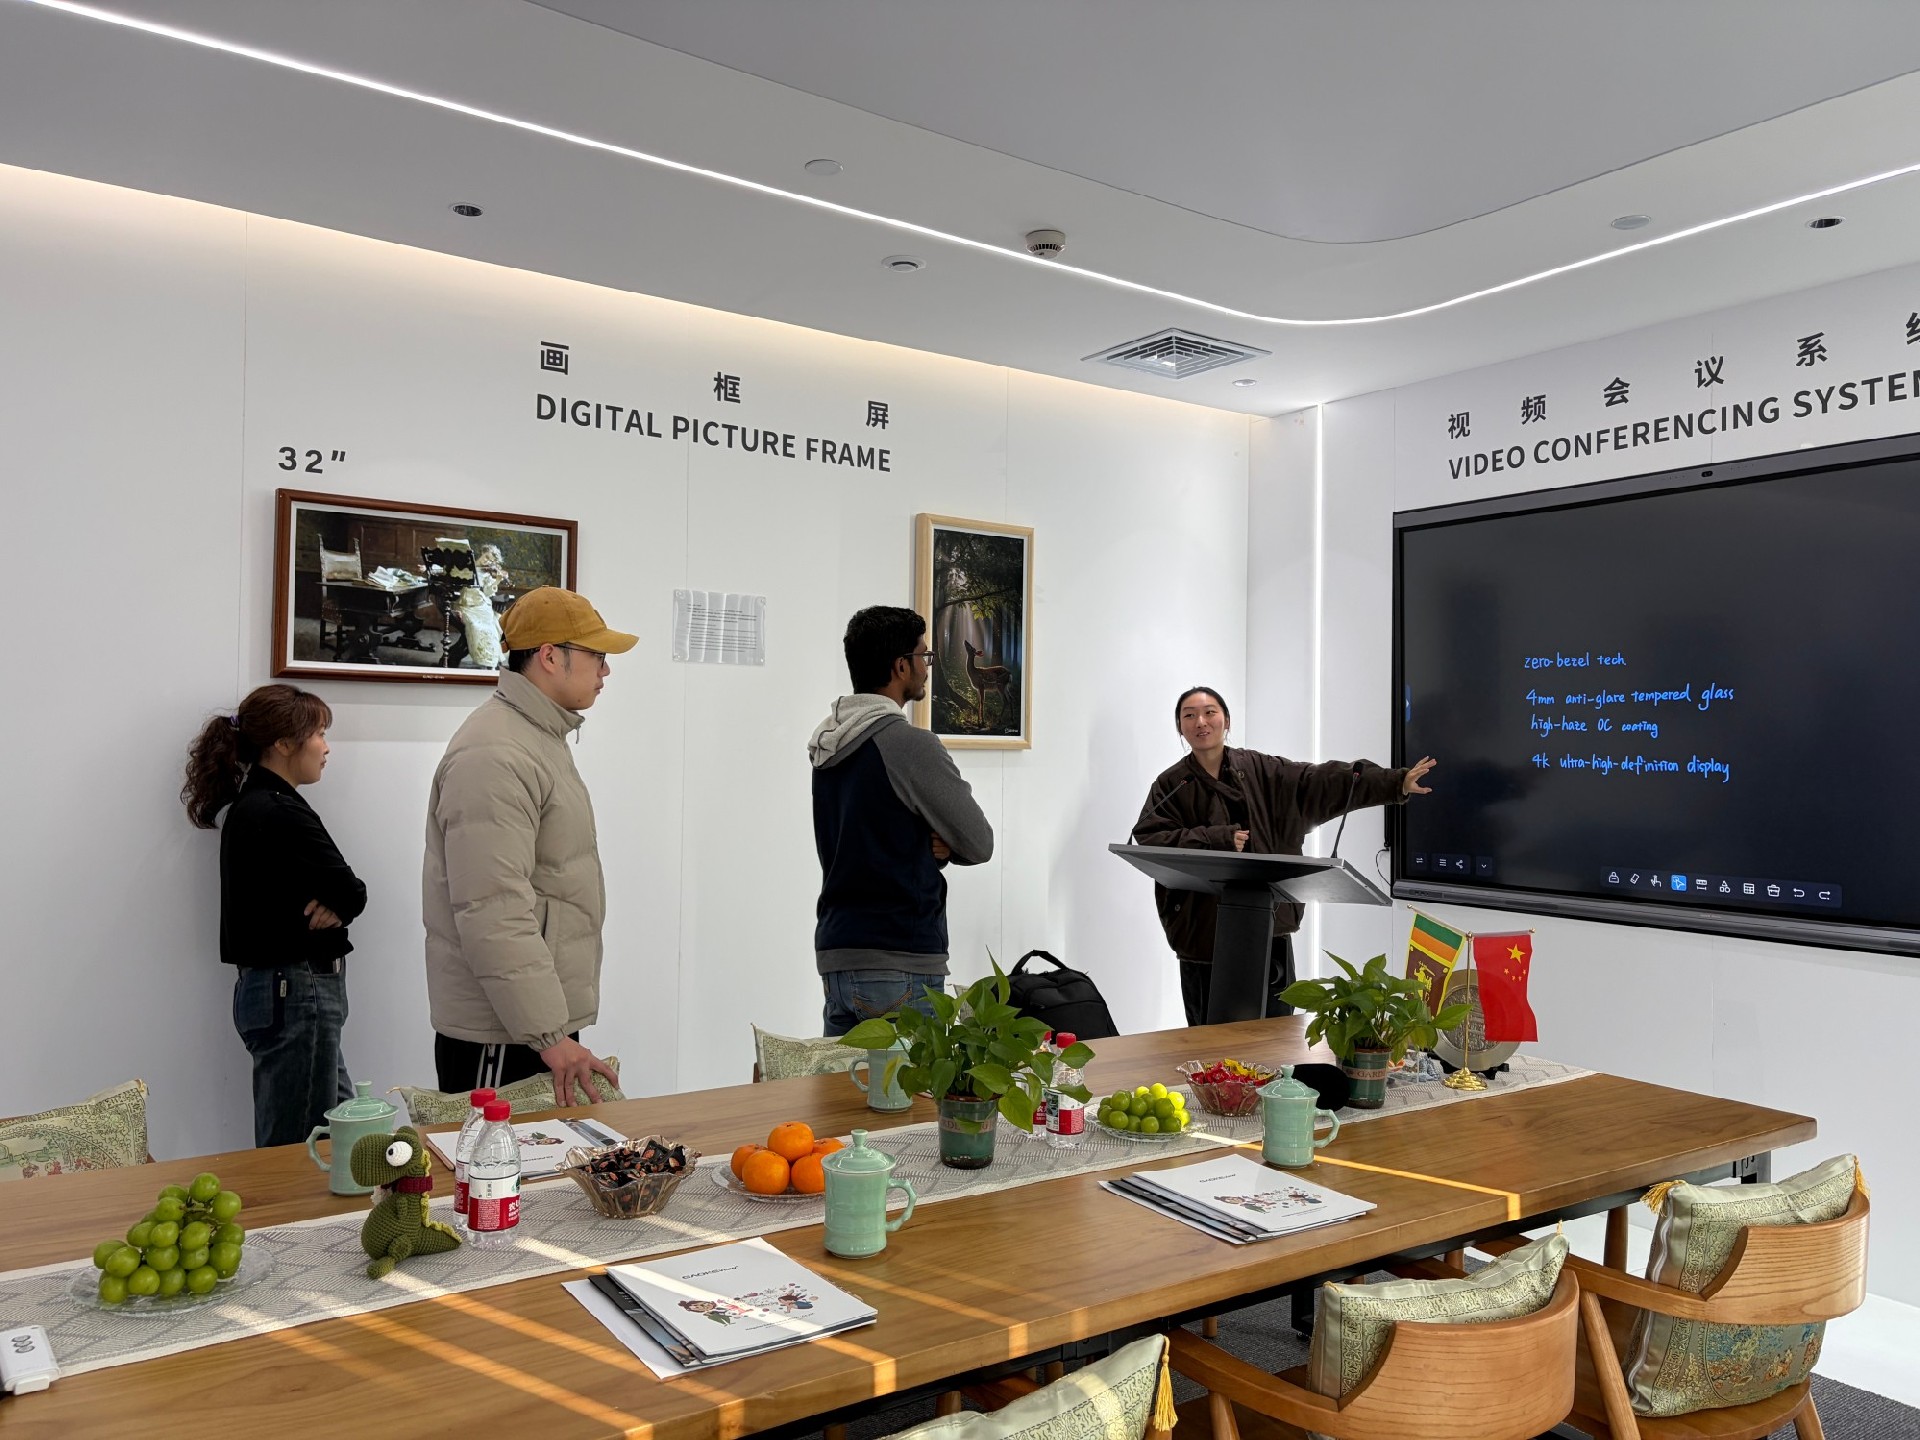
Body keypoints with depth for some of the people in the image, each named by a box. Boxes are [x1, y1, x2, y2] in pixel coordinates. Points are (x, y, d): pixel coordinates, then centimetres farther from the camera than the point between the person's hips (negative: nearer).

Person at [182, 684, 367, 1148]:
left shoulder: (250, 807, 13)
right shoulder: (280, 814, -18)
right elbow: (352, 894, -16)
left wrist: (331, 908, -10)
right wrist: (336, 908, 3)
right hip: (297, 991, -10)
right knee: (297, 1151, -1)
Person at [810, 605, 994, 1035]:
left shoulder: (826, 742, 10)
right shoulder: (910, 745, -16)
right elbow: (979, 845, -9)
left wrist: (929, 846, -1)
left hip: (835, 955, 8)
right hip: (899, 966, -8)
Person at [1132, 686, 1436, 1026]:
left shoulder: (1260, 771, 8)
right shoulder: (1170, 785, 3)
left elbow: (1324, 782, 0)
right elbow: (1148, 840, -8)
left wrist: (1395, 782, -10)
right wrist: (1218, 839, -15)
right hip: (1204, 932, -2)